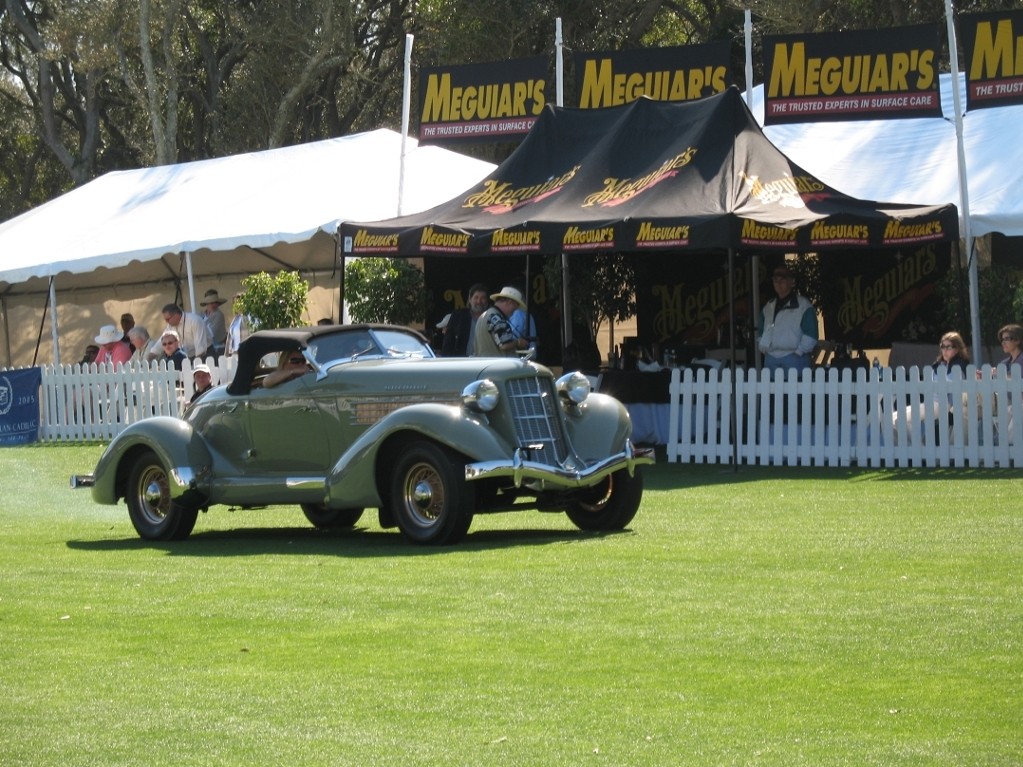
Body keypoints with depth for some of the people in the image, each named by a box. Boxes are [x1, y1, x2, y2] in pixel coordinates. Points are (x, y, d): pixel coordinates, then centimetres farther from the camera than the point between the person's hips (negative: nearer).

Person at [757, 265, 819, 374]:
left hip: (795, 359, -6)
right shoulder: (768, 307, 17)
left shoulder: (803, 305, -1)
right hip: (771, 359, 6)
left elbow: (810, 335, -6)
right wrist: (764, 348, 10)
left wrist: (799, 352, -12)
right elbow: (760, 331, 25)